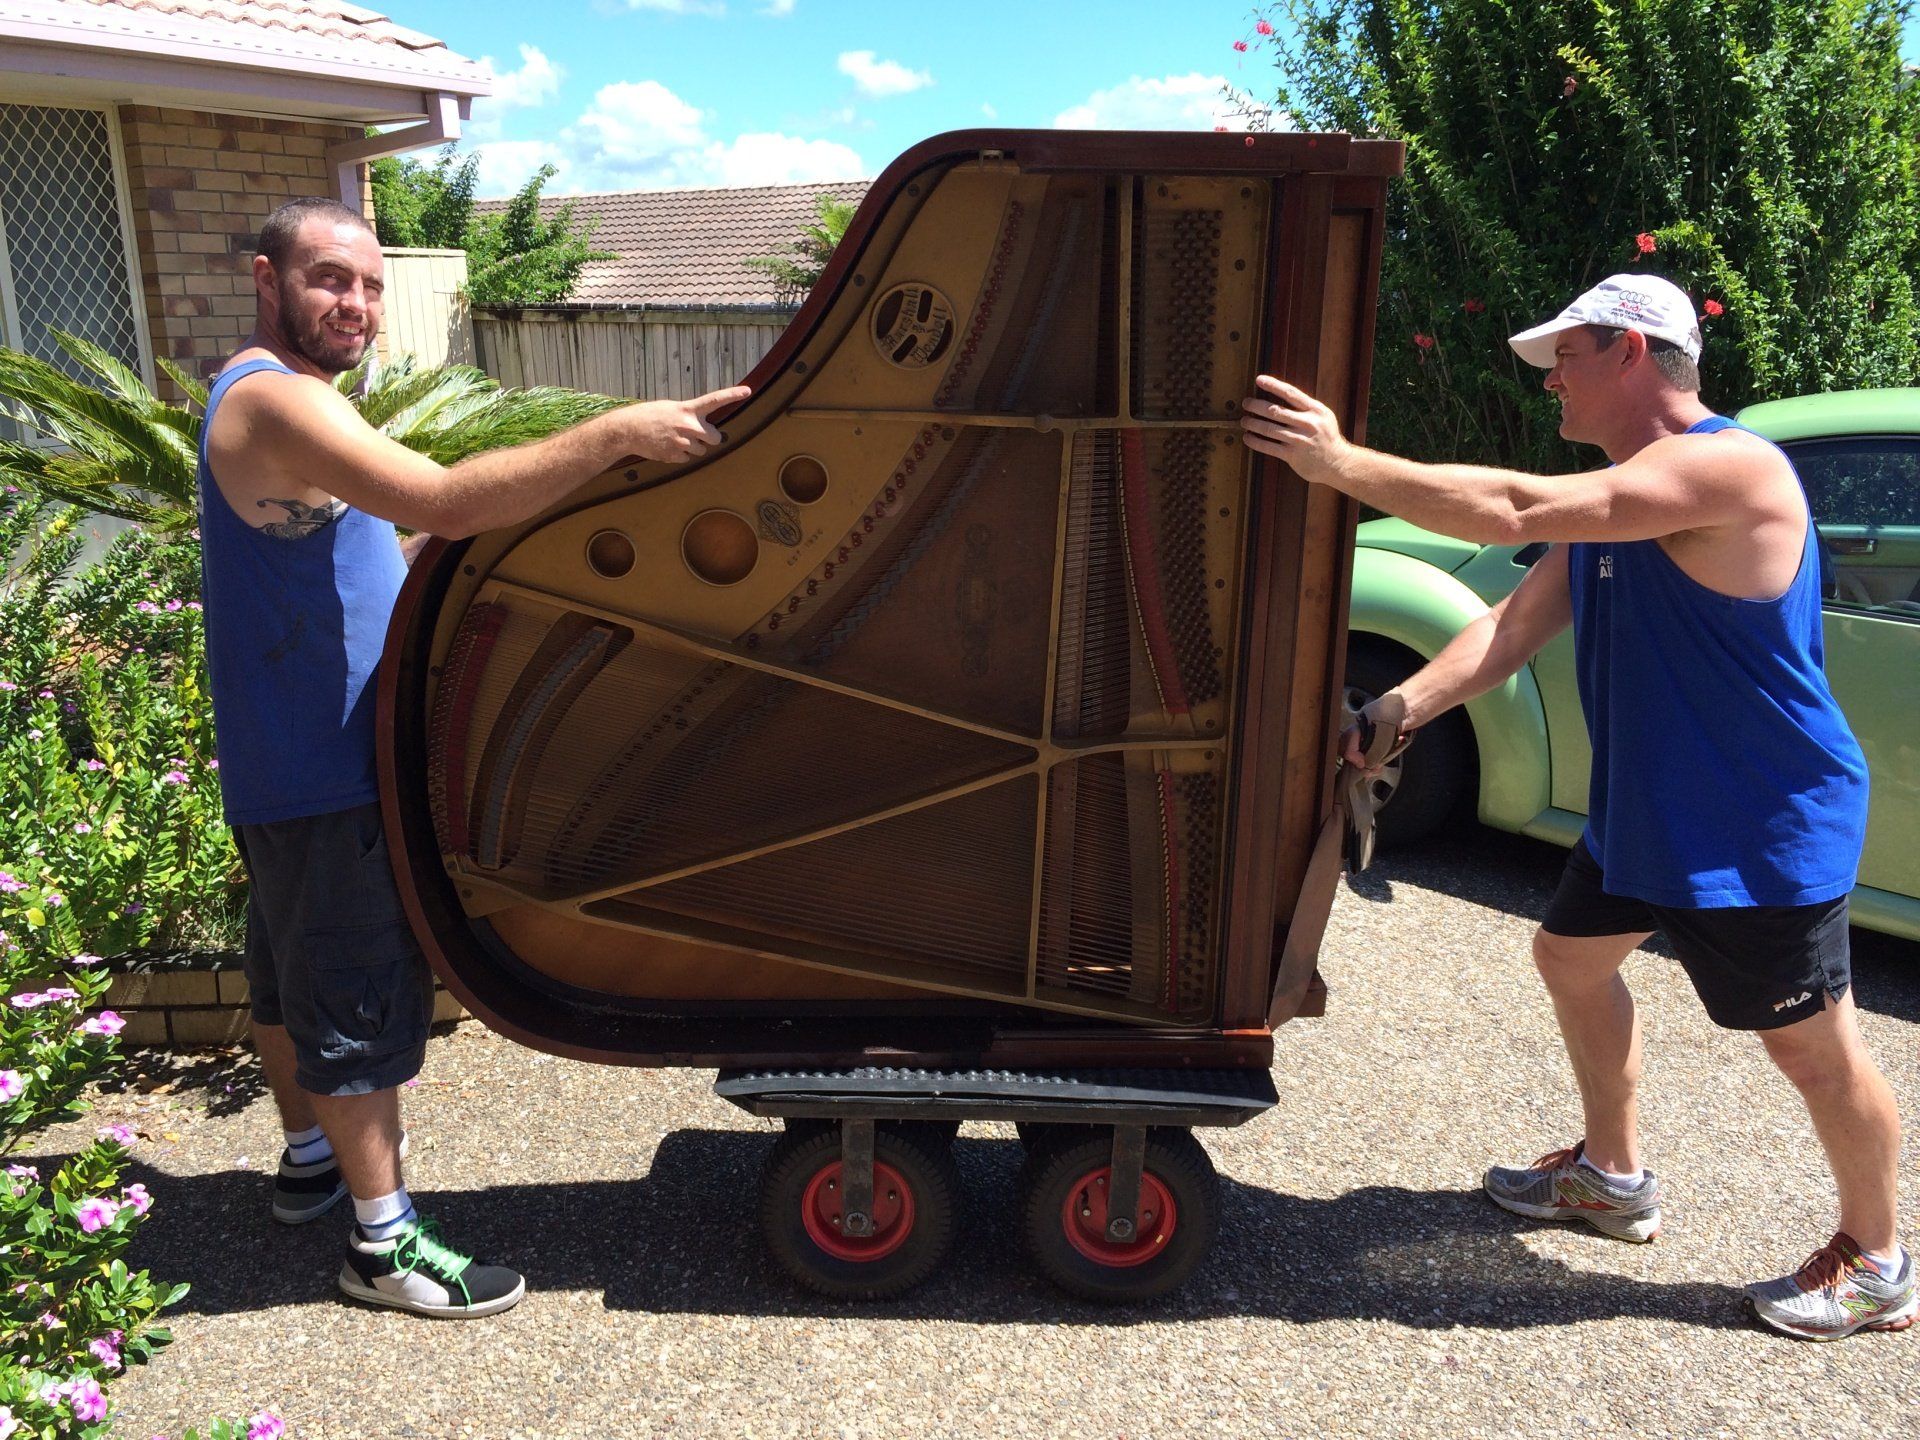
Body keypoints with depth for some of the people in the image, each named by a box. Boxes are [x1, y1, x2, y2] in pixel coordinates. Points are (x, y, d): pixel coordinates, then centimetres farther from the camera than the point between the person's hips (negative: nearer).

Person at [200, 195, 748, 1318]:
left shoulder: (282, 396, 13)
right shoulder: (275, 402, -22)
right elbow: (445, 502, -38)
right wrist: (620, 434, -37)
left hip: (291, 757, 11)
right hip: (321, 772, -11)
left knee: (293, 968, 23)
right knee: (362, 995, 0)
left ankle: (312, 1157, 42)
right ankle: (386, 1241, 14)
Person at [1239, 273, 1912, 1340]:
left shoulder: (1727, 467, -25)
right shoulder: (1614, 493, 6)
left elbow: (1517, 510, -35)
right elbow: (1518, 624, 0)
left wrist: (1340, 462, -32)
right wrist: (1400, 709, -12)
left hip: (1764, 831, -9)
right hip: (1644, 808, 10)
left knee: (1815, 1049, 5)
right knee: (1571, 955, 20)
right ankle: (1614, 1176, 40)